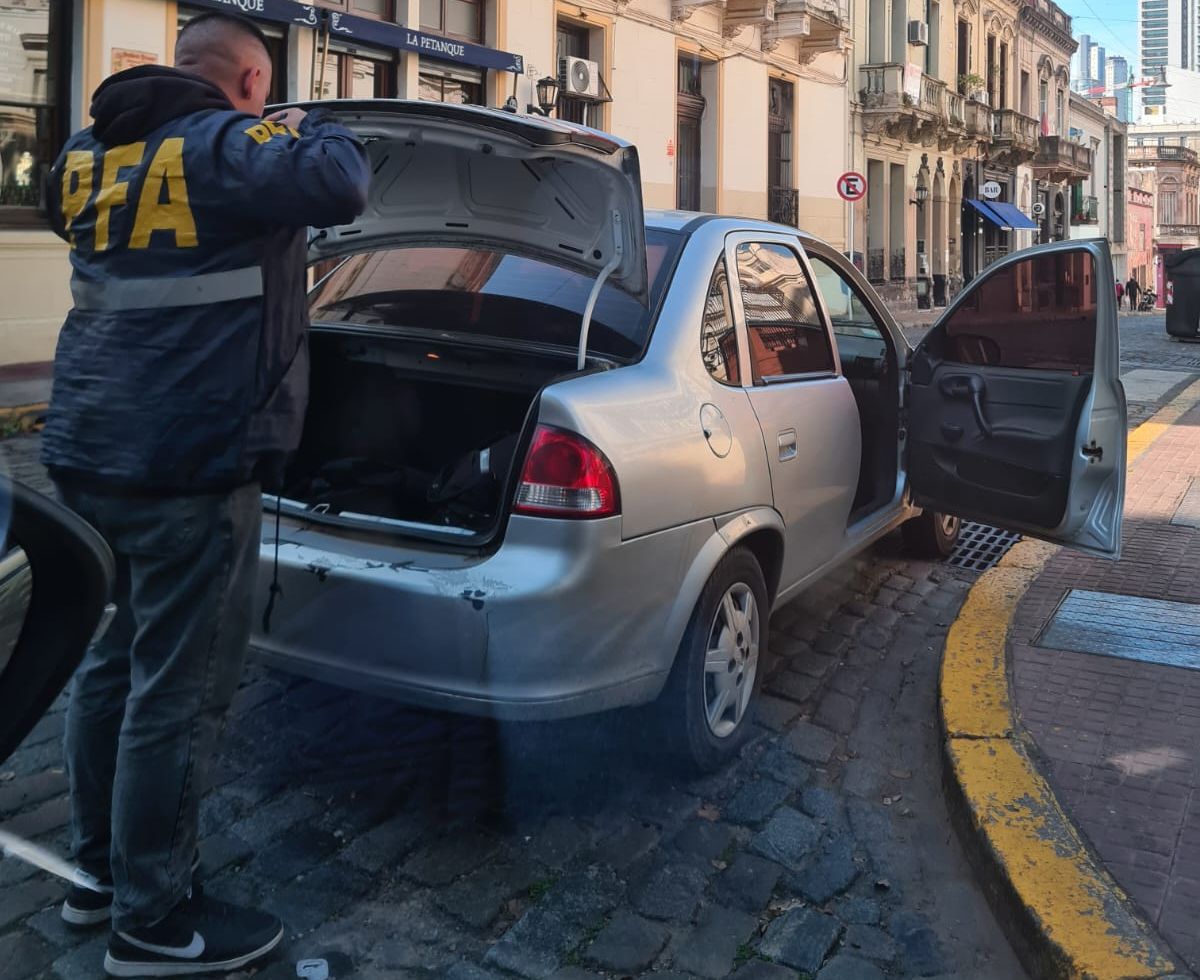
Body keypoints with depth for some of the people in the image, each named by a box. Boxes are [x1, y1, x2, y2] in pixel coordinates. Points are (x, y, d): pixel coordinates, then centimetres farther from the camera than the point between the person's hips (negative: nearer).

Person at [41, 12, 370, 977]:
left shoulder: (91, 152, 15)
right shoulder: (222, 145, -11)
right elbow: (341, 184, -23)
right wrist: (308, 128, 1)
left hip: (90, 448, 9)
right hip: (187, 462, -9)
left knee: (116, 659, 19)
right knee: (178, 689, 0)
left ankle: (97, 871, 34)